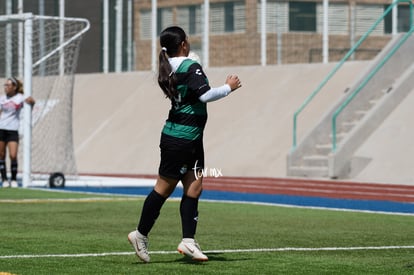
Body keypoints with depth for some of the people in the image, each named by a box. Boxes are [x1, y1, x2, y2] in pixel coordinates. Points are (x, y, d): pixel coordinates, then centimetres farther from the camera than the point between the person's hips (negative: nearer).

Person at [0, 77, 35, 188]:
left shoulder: (19, 97, 0)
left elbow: (31, 102, -13)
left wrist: (31, 100, -29)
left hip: (13, 130, -3)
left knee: (13, 156, -10)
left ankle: (14, 179, 4)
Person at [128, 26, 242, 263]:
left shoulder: (169, 69, 8)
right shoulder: (191, 67, -17)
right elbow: (206, 95, -24)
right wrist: (229, 87, -11)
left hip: (192, 139, 9)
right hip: (180, 140, -9)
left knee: (194, 188, 5)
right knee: (164, 188, 1)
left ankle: (188, 241, 3)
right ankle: (141, 234, 12)